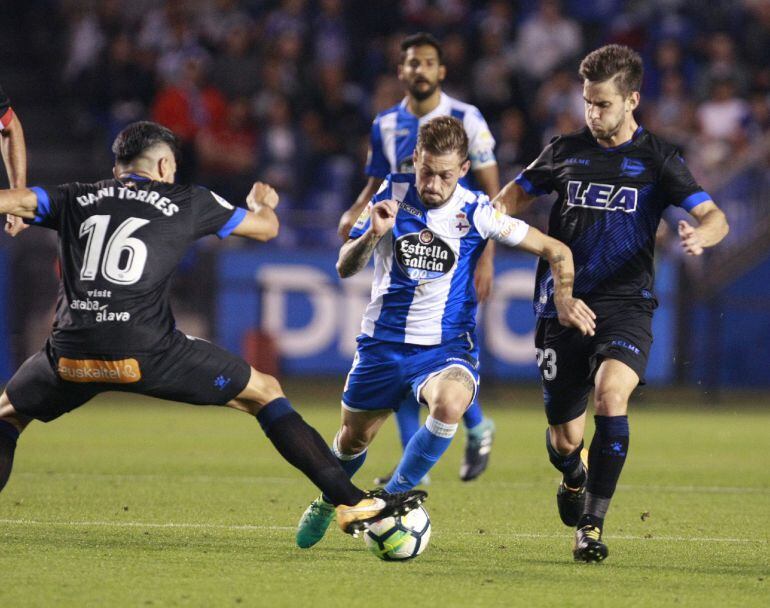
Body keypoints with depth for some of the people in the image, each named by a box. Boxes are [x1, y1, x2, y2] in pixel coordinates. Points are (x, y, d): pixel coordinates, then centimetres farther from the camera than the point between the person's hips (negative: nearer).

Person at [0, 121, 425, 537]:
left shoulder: (73, 200, 19)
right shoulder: (186, 202, 16)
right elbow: (266, 227, 26)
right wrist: (262, 202, 49)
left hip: (71, 353, 2)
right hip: (147, 353, -2)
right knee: (265, 393, 15)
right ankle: (351, 502, 7)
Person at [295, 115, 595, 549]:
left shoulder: (476, 212, -9)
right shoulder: (393, 194, -4)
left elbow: (555, 250, -3)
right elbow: (345, 268, -3)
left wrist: (564, 298, -19)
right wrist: (373, 234, -22)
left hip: (447, 346, -2)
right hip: (383, 342, 2)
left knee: (450, 404, -34)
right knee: (354, 438, 12)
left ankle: (394, 496, -13)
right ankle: (327, 502, 47)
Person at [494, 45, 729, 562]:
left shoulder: (658, 158, 1)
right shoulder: (566, 151, 8)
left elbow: (715, 217, -5)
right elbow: (517, 194, 21)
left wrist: (699, 236, -30)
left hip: (625, 304, -2)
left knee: (611, 392, -30)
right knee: (565, 438, 5)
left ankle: (592, 524, -24)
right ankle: (574, 480, 44)